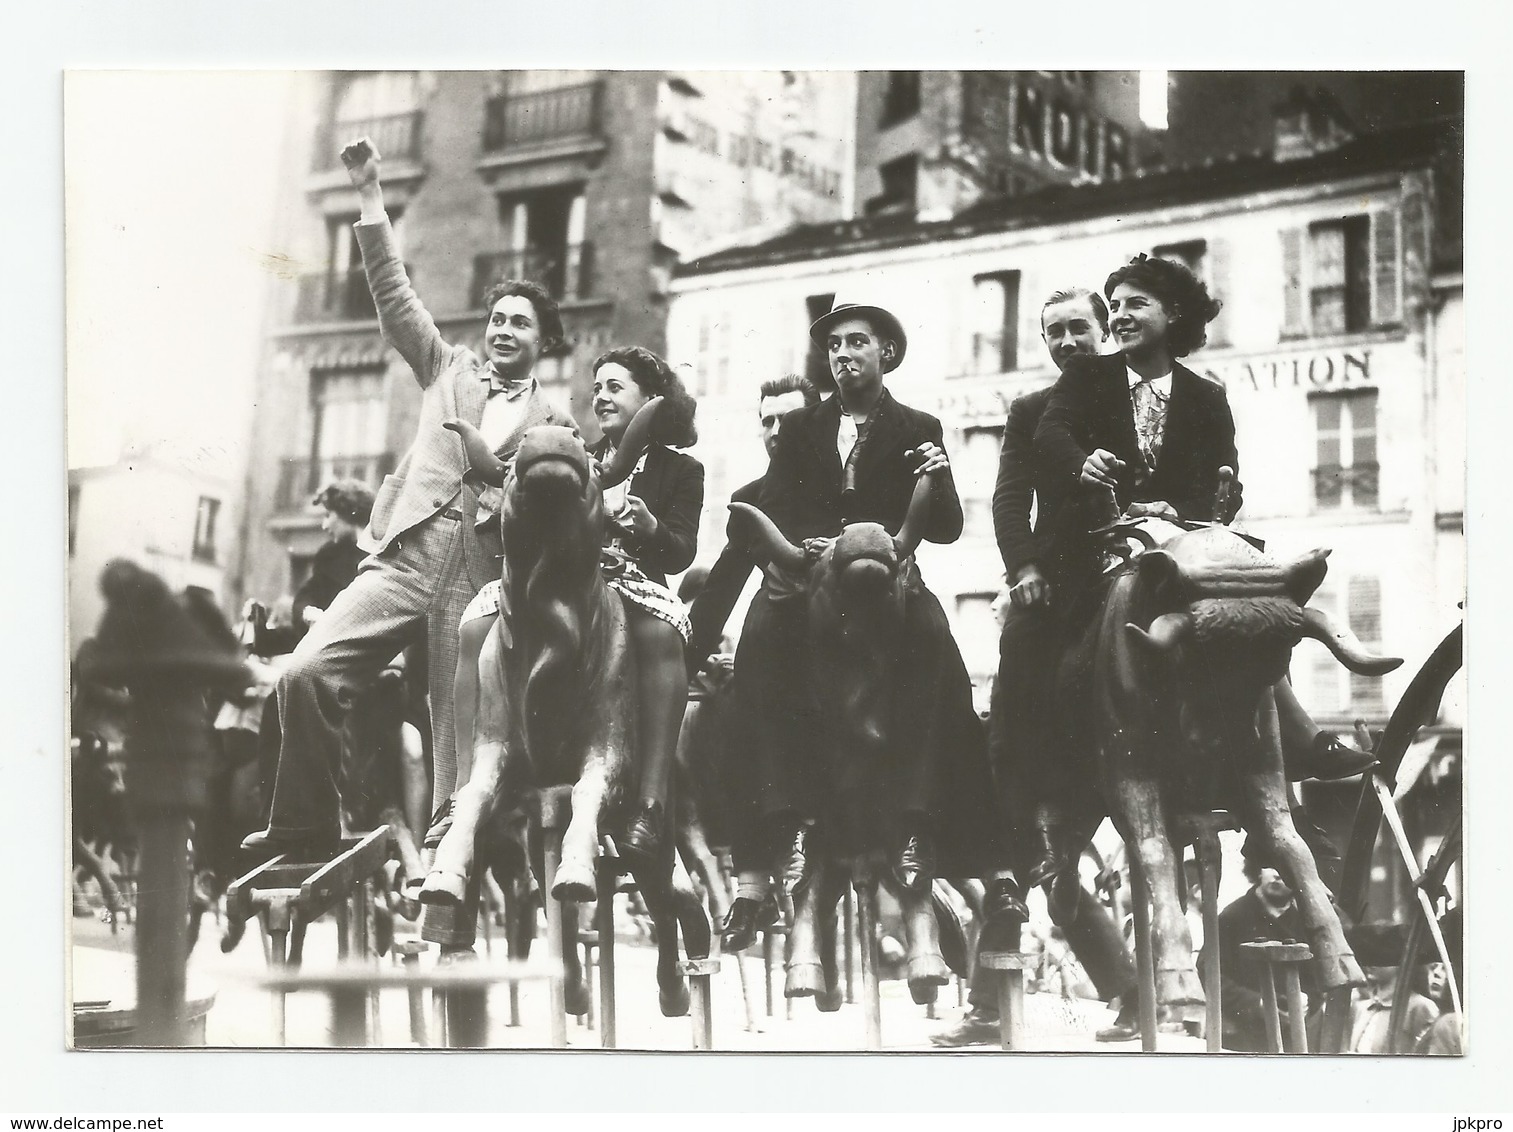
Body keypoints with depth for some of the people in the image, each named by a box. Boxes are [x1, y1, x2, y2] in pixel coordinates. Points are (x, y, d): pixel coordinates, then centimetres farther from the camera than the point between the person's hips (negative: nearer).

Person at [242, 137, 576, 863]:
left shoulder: (553, 425, 15)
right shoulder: (448, 371, 19)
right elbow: (393, 293, 12)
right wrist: (371, 199, 5)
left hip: (480, 582, -1)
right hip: (403, 558, 1)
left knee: (458, 728, -6)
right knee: (306, 673, -16)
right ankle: (304, 826, -3)